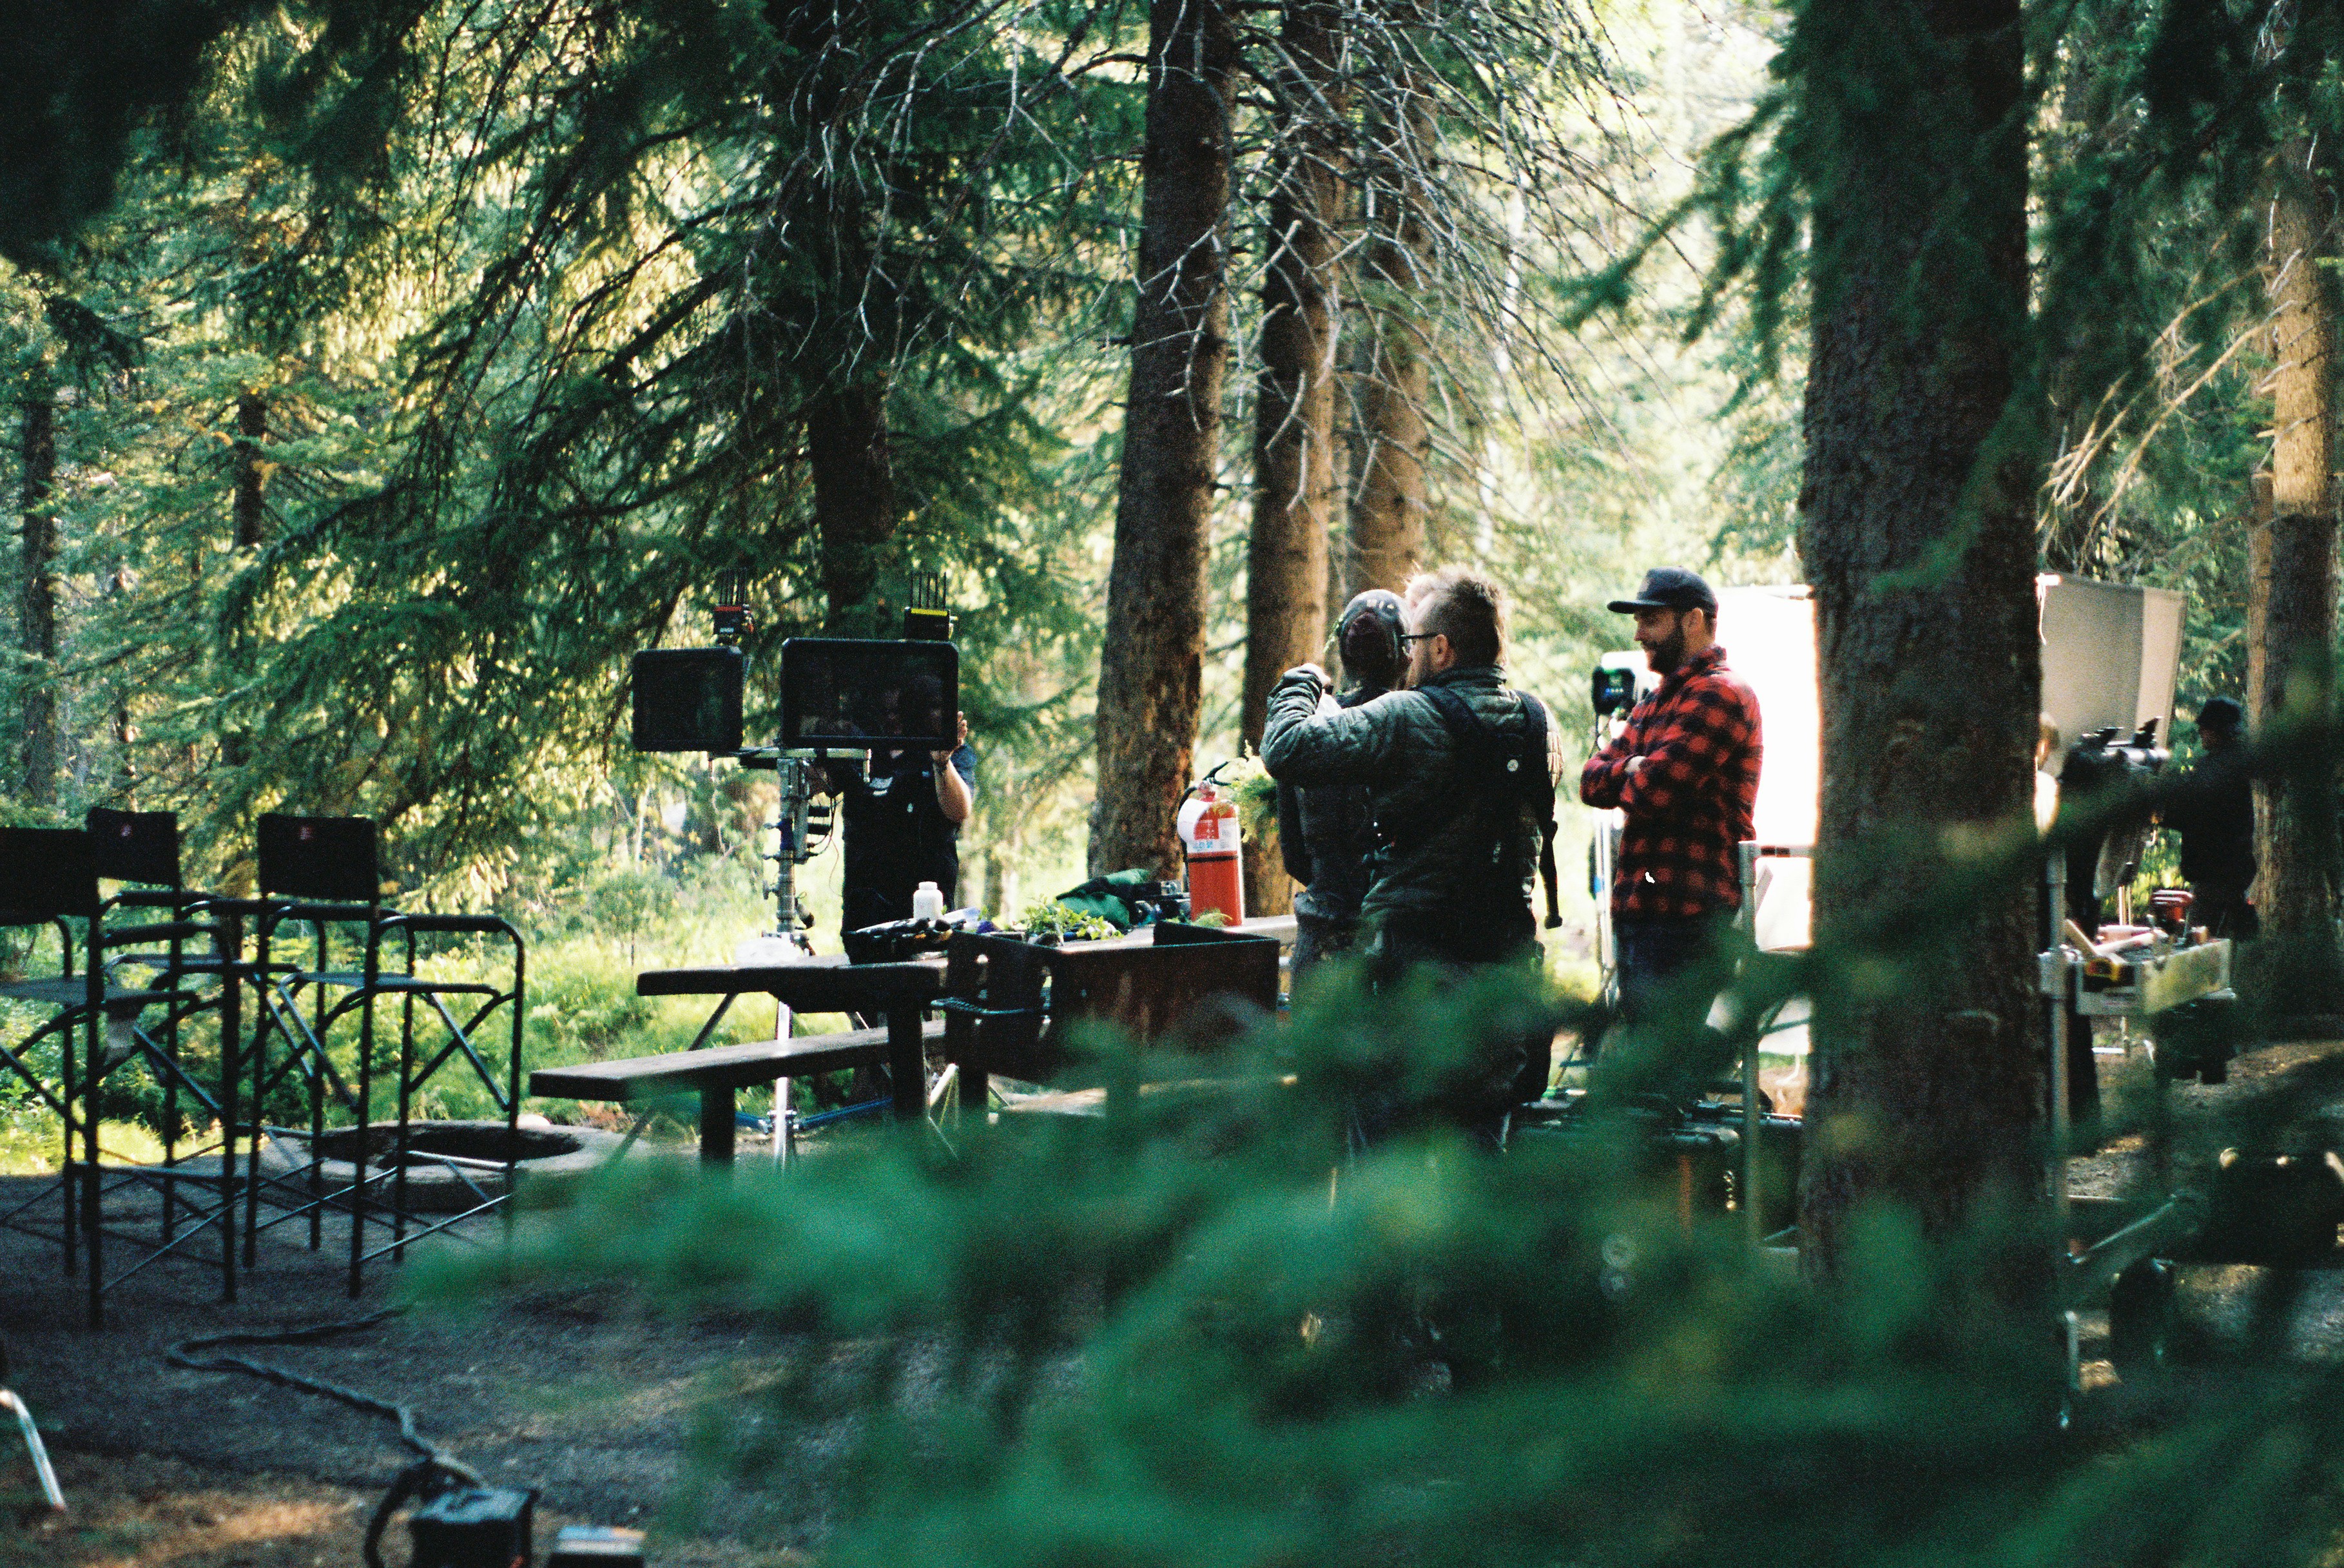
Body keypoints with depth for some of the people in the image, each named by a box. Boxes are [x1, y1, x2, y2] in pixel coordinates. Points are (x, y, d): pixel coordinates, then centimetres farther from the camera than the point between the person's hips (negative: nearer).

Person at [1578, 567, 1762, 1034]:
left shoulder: (1720, 694, -11)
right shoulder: (1653, 706, 23)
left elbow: (1651, 791, -19)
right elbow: (1591, 780, 12)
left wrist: (1626, 780, 4)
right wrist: (1633, 768, -8)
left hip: (1685, 915, -10)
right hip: (1640, 909, 10)